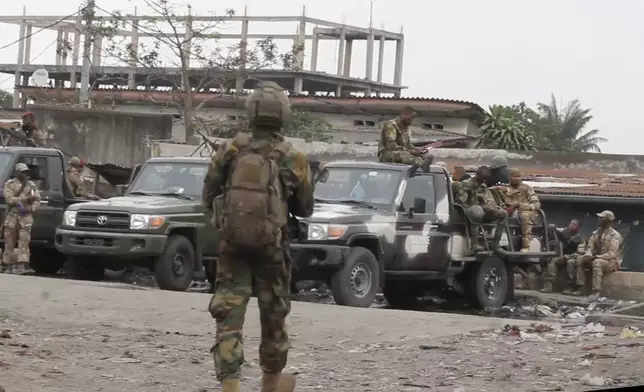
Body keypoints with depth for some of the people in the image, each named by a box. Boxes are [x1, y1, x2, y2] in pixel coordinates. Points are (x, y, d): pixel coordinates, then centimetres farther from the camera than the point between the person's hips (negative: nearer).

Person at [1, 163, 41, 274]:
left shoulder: (31, 185, 13)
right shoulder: (9, 184, 5)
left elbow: (37, 200, 8)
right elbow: (9, 199, -9)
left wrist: (30, 208, -11)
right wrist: (26, 198, -16)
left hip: (26, 216, 1)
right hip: (12, 216, -1)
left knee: (24, 242, -10)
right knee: (9, 243, 2)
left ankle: (22, 264, -16)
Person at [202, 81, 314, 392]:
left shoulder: (230, 150, -4)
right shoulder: (292, 159, -7)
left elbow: (208, 196, 2)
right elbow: (305, 209, 3)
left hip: (232, 243, 0)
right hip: (271, 246, 0)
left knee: (229, 314, -1)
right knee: (273, 315, 16)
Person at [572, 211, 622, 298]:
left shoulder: (615, 235, -14)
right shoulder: (596, 233, 8)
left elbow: (612, 254, -22)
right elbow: (590, 247, 6)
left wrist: (596, 257, -28)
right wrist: (588, 255, -18)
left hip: (611, 262, -7)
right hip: (596, 259, 7)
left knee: (597, 262, -37)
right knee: (580, 260, -13)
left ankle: (596, 291, -41)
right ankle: (580, 288, -19)